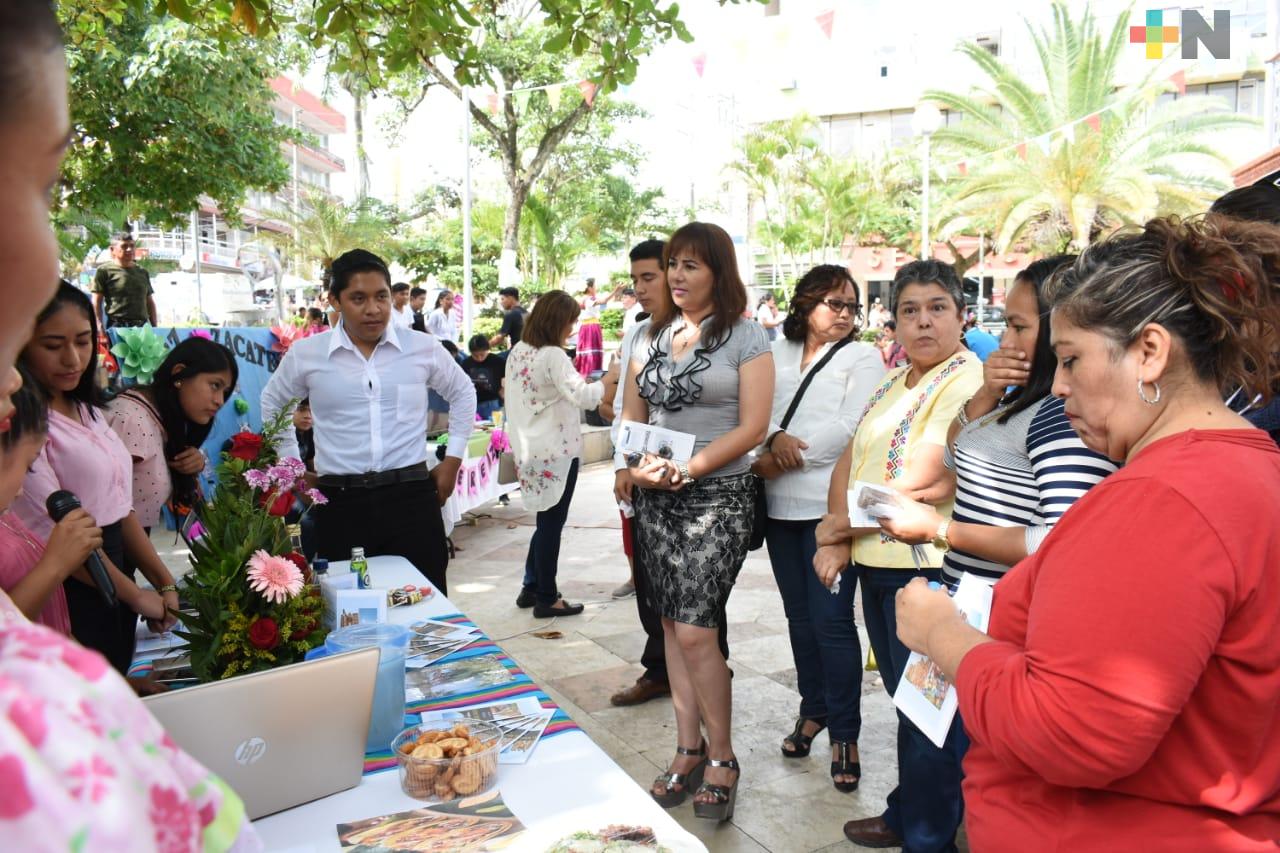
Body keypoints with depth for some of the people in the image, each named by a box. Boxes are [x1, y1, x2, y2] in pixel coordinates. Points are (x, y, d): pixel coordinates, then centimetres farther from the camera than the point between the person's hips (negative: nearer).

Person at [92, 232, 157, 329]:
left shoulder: (143, 273, 19)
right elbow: (96, 303, 0)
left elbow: (150, 302, 22)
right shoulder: (104, 271, 3)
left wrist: (154, 327, 15)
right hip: (117, 326, -5)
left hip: (143, 326, 5)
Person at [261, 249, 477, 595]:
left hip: (412, 496, 0)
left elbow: (463, 393, 19)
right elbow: (271, 406, 20)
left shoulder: (424, 349, 2)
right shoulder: (305, 354, 2)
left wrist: (452, 459, 13)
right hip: (340, 502, 0)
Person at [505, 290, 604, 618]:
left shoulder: (517, 351, 8)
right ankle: (546, 599, 12)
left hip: (529, 449, 8)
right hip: (557, 452, -8)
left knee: (547, 520, 19)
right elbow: (581, 395, -28)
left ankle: (531, 588, 27)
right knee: (552, 523, 2)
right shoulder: (553, 356, -19)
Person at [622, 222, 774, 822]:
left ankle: (720, 758, 11)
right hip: (655, 498, 6)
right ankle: (688, 750, 24)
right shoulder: (652, 335, 12)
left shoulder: (746, 337, -4)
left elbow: (753, 427, -10)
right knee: (672, 622, 10)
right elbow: (631, 415, 12)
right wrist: (639, 466, -8)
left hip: (718, 496, -5)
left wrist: (685, 470, -18)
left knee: (694, 630, -9)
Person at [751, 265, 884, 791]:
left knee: (832, 620, -5)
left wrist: (783, 461, -13)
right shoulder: (776, 355, 13)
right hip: (781, 506, 4)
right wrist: (774, 437, -17)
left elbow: (848, 427, -11)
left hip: (829, 505, -4)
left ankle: (844, 733, 8)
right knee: (799, 615, 14)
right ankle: (813, 710, 30)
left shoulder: (862, 359, 1)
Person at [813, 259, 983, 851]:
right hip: (874, 563, 8)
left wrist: (839, 525, -9)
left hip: (925, 567, -8)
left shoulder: (968, 381, -15)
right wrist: (834, 542, -3)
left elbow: (919, 488, -21)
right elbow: (850, 460, 10)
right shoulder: (895, 383, 13)